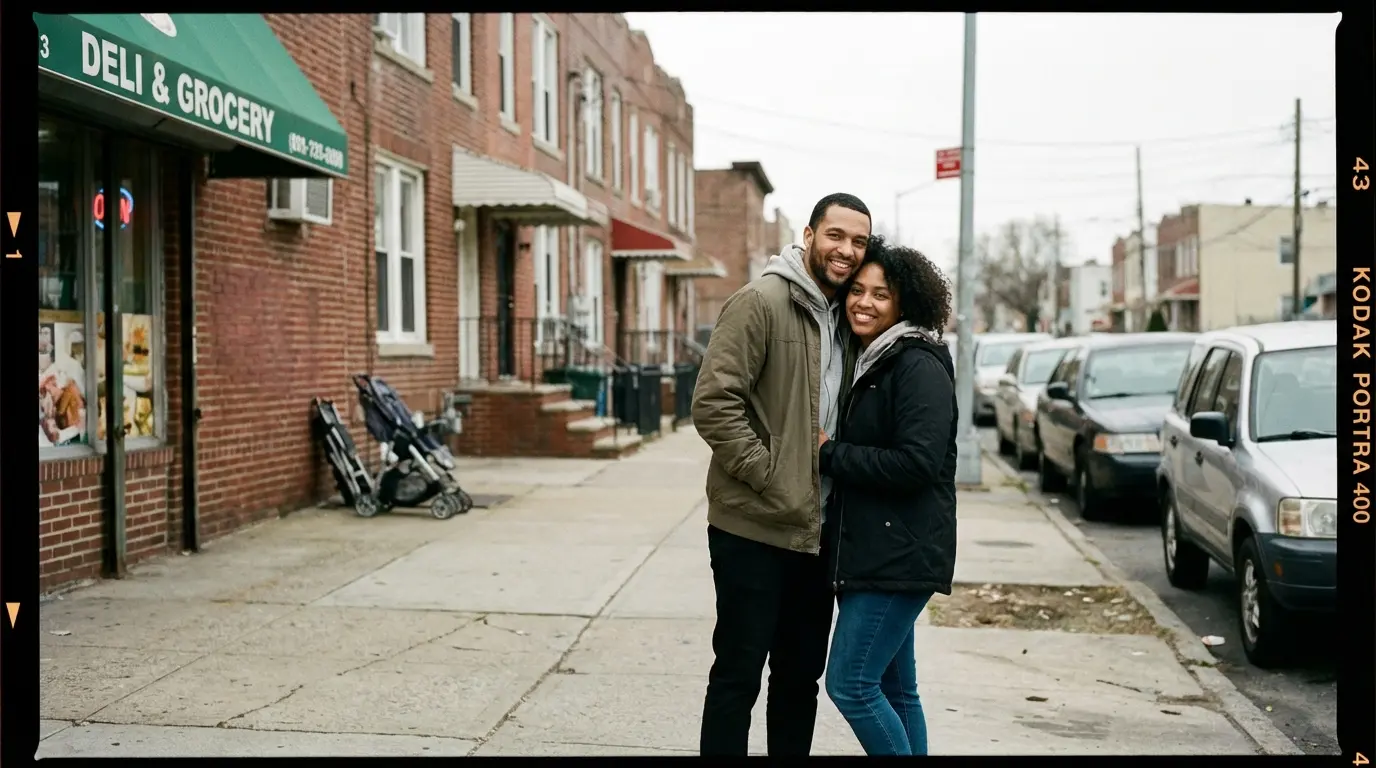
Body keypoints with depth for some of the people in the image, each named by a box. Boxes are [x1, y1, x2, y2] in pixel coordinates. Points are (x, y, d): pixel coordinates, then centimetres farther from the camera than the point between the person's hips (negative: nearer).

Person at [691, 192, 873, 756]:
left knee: (801, 676, 15)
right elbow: (713, 402, -18)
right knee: (738, 675, 1)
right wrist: (769, 474, -19)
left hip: (816, 532, 7)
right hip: (755, 528, -7)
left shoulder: (843, 318, 12)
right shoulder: (761, 302, -11)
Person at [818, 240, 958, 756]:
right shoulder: (866, 364, 16)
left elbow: (917, 462, -22)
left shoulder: (919, 366, -12)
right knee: (893, 688, 14)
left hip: (901, 554, -9)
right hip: (866, 553, 9)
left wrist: (830, 453, -14)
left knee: (850, 683, -10)